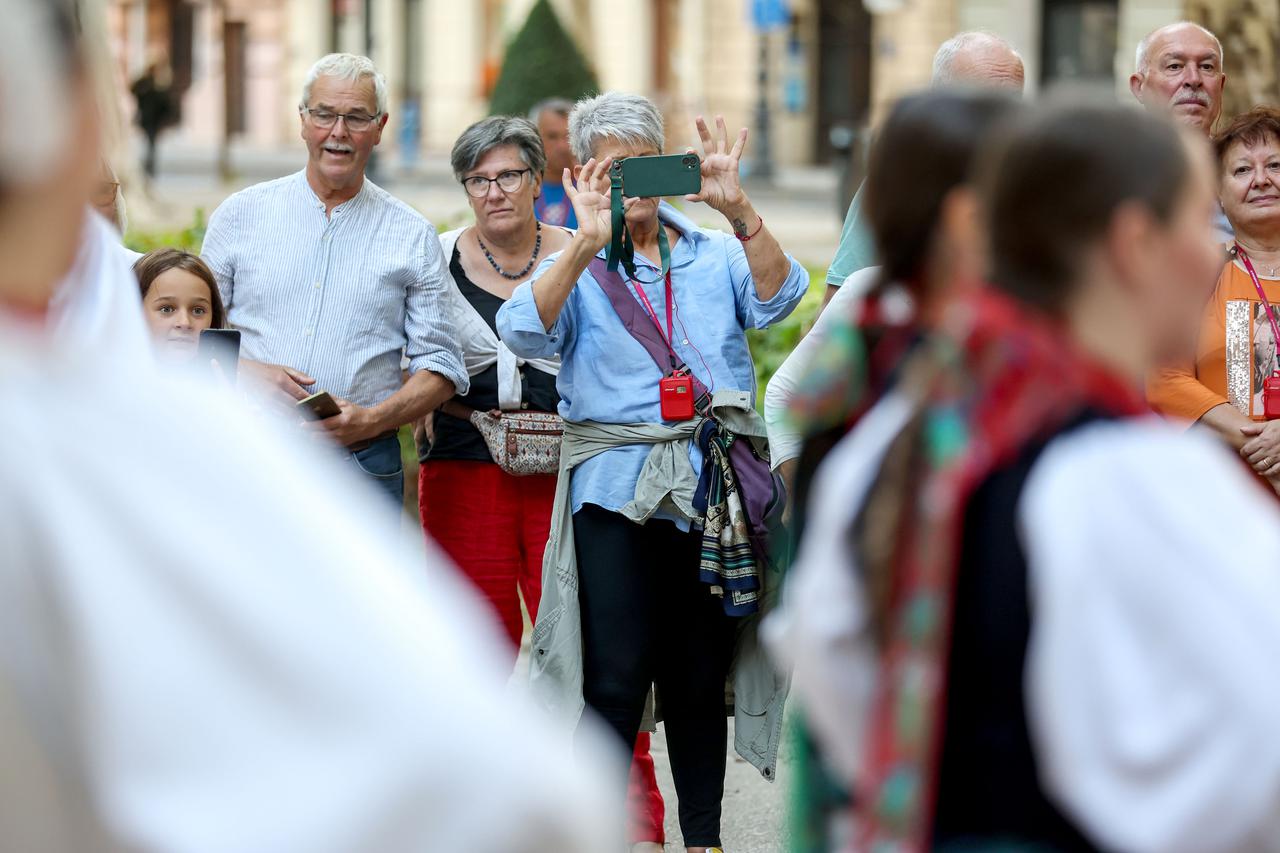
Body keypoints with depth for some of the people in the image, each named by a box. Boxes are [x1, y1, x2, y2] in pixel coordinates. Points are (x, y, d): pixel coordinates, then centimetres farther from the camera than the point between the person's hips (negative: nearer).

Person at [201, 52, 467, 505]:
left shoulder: (412, 235, 8)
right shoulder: (241, 214, 9)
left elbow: (441, 365, 6)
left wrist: (371, 420, -11)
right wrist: (242, 371, -9)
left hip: (363, 466, 0)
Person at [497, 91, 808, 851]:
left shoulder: (716, 256, 12)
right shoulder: (574, 270, 7)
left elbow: (777, 297, -8)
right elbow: (525, 331, -14)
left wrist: (737, 209, -22)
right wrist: (589, 243, -25)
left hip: (714, 493, 2)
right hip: (618, 490, -2)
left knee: (700, 680, 9)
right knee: (617, 681, -8)